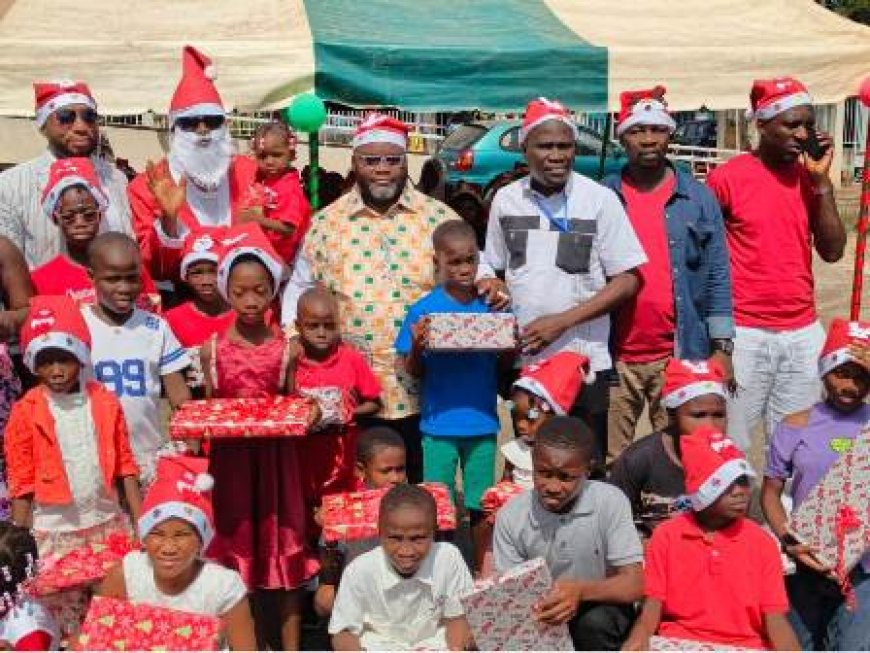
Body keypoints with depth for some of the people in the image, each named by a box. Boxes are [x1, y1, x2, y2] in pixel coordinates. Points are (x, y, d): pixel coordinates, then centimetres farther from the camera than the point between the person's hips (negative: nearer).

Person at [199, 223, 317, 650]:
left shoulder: (285, 349, -1)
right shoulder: (212, 350, 0)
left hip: (275, 457, 0)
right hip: (230, 458, 0)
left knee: (284, 550, 6)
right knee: (236, 550, 8)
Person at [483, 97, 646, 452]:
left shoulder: (600, 199, -4)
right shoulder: (505, 199, 6)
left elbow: (627, 280, -5)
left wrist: (563, 321, -14)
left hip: (585, 363, -3)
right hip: (523, 361, 3)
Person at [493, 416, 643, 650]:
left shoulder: (610, 502, -15)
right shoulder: (511, 516, -10)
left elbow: (633, 584, -18)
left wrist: (581, 590, -38)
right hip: (540, 621, 2)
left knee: (595, 621, -33)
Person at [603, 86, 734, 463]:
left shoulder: (698, 197, 5)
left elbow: (717, 274, 5)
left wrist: (722, 346, -1)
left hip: (681, 354, 0)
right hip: (613, 355, 0)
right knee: (609, 462, 6)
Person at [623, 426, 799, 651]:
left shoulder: (762, 542, 5)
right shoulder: (666, 536, 4)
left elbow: (776, 620, 2)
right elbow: (653, 604, 2)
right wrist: (639, 638, -19)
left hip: (744, 646, 2)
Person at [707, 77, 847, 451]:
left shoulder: (810, 176, 6)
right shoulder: (727, 177, -7)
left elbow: (832, 252, 0)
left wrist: (821, 181, -6)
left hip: (804, 333, 4)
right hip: (743, 334, -4)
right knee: (731, 445, 3)